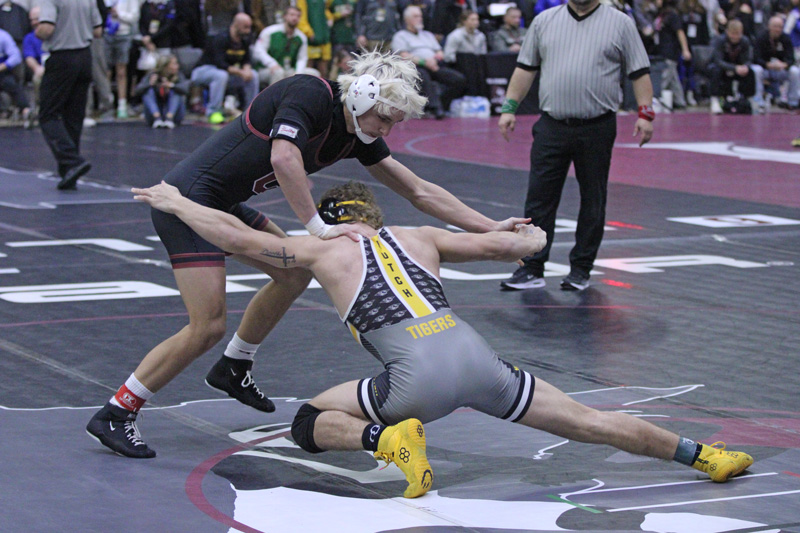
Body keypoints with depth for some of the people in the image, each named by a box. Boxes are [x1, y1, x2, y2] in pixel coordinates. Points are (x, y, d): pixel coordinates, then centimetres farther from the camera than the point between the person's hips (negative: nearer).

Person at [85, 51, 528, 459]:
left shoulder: (358, 136, 7)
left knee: (294, 273, 19)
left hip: (221, 205, 9)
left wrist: (489, 228, 8)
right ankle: (114, 414, -4)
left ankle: (233, 369, 33)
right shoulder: (309, 94, -18)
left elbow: (418, 191, 11)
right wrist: (318, 227, -28)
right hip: (187, 201, -9)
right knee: (208, 326, -13)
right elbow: (283, 159, -35)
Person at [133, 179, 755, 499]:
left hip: (419, 376, -4)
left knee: (308, 424, 14)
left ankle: (388, 438, -12)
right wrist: (533, 237, 50)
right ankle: (701, 454, 11)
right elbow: (517, 245, 27)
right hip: (476, 357, 4)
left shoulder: (323, 248, 18)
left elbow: (236, 236, 17)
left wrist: (177, 202, 32)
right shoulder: (419, 237, 26)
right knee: (590, 422, 15)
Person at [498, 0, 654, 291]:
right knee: (539, 198, -2)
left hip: (597, 128, -1)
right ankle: (531, 269, 3)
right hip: (551, 127, 2)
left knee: (593, 200, 6)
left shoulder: (621, 24, 4)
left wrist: (645, 113, -7)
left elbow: (640, 72, 3)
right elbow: (525, 68, 13)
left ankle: (581, 270, 16)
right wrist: (509, 107, 5)